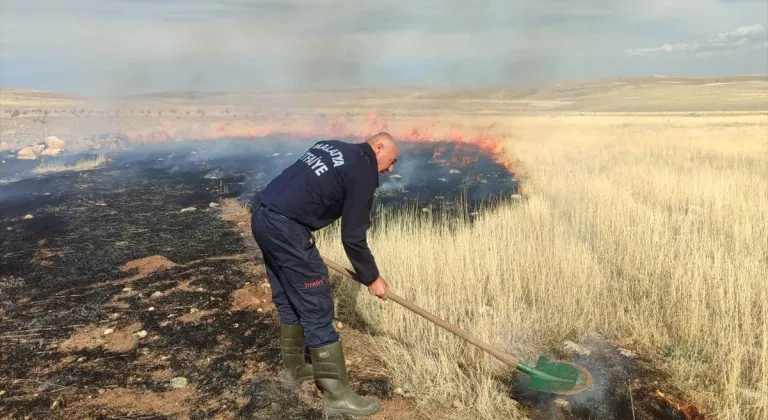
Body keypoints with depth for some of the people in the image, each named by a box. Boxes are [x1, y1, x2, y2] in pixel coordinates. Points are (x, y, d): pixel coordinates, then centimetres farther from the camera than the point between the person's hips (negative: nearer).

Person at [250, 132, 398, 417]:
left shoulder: (331, 147, 20)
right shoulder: (364, 171, -4)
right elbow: (353, 238, -4)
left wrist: (304, 238, 27)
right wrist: (371, 278, 9)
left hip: (262, 216, 10)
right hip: (285, 228, -10)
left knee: (288, 300, 21)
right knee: (316, 309, -2)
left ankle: (293, 370, 36)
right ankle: (338, 396, 6)